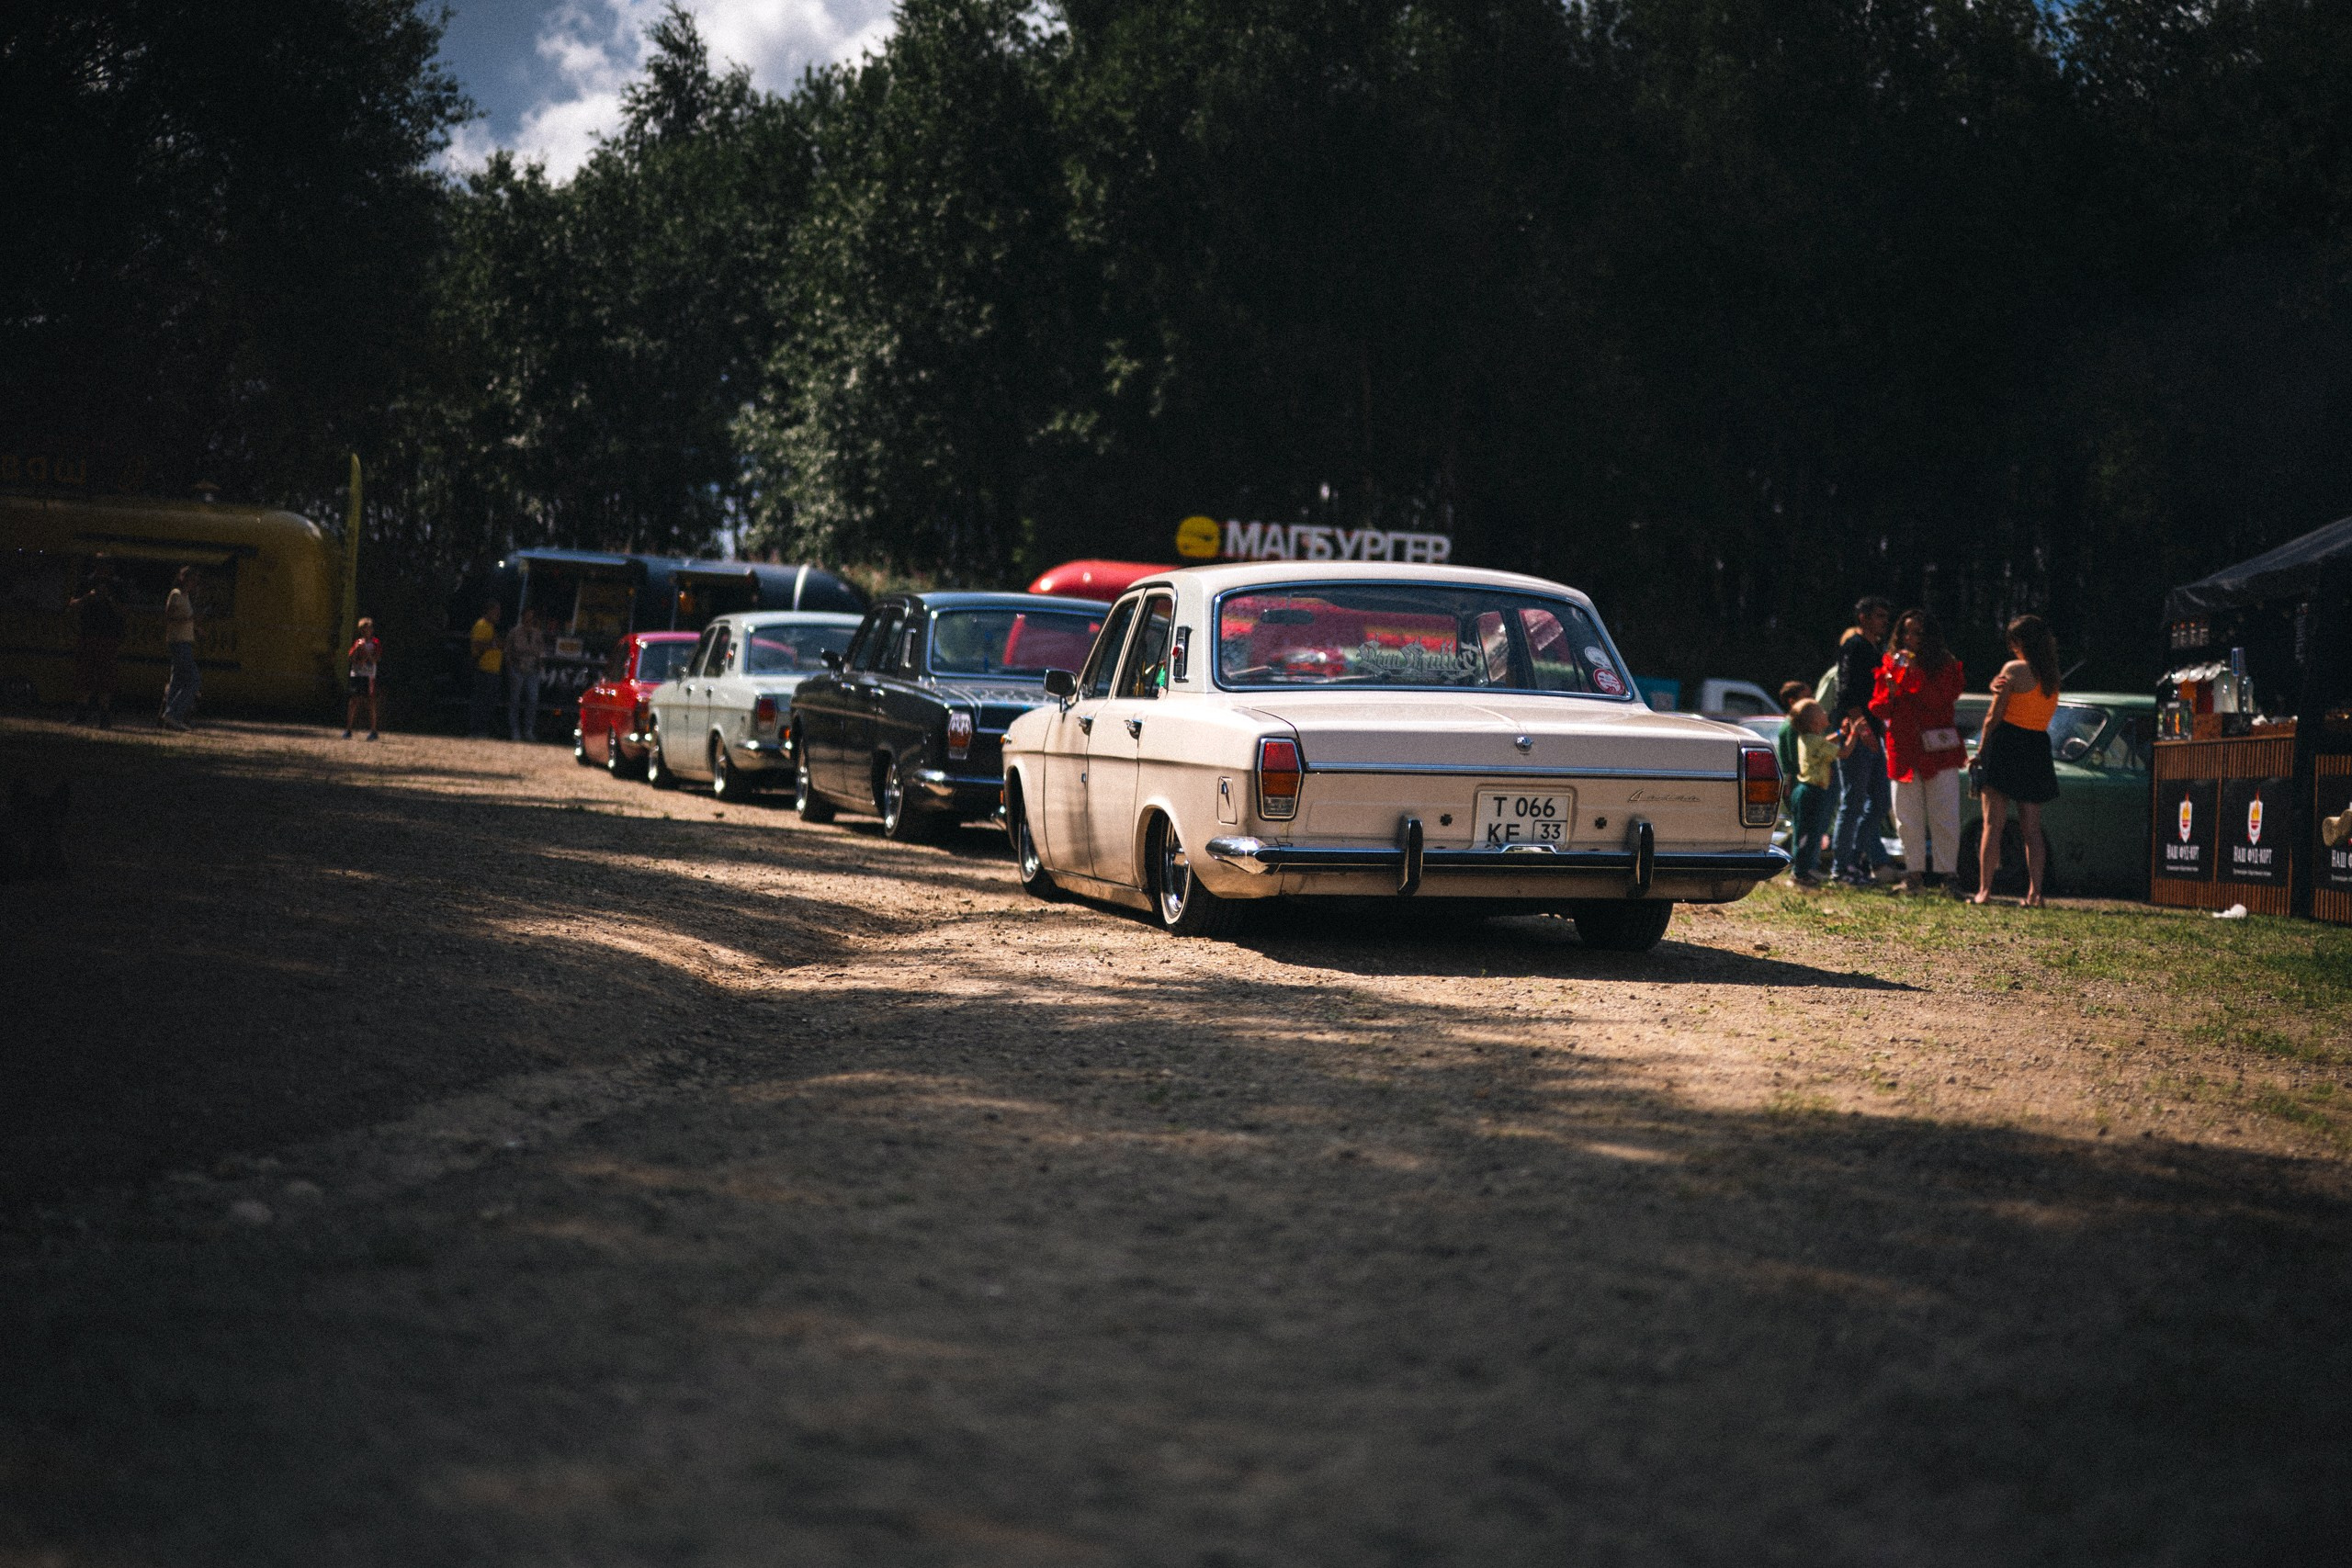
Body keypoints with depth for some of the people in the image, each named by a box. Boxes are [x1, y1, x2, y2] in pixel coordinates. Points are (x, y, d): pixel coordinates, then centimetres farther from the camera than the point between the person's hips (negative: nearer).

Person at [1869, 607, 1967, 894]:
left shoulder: (1945, 665, 4)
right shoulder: (1890, 663, 10)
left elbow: (1941, 701, -11)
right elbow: (1877, 709, 7)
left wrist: (1915, 674, -15)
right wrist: (1889, 693, -14)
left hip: (1938, 748, -2)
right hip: (1903, 748, 2)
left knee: (1945, 816, -4)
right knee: (1907, 816, 4)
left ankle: (1945, 871, 1)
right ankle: (1914, 872, 11)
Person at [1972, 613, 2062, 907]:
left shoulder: (2014, 669, -8)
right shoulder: (2053, 677, 11)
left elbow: (1995, 715, -8)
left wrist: (1981, 747, 1)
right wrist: (2003, 689, -7)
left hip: (2006, 745, -5)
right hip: (2038, 748, 5)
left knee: (1993, 824, -2)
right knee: (2032, 828, 9)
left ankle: (1985, 889, -6)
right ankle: (2035, 892, 4)